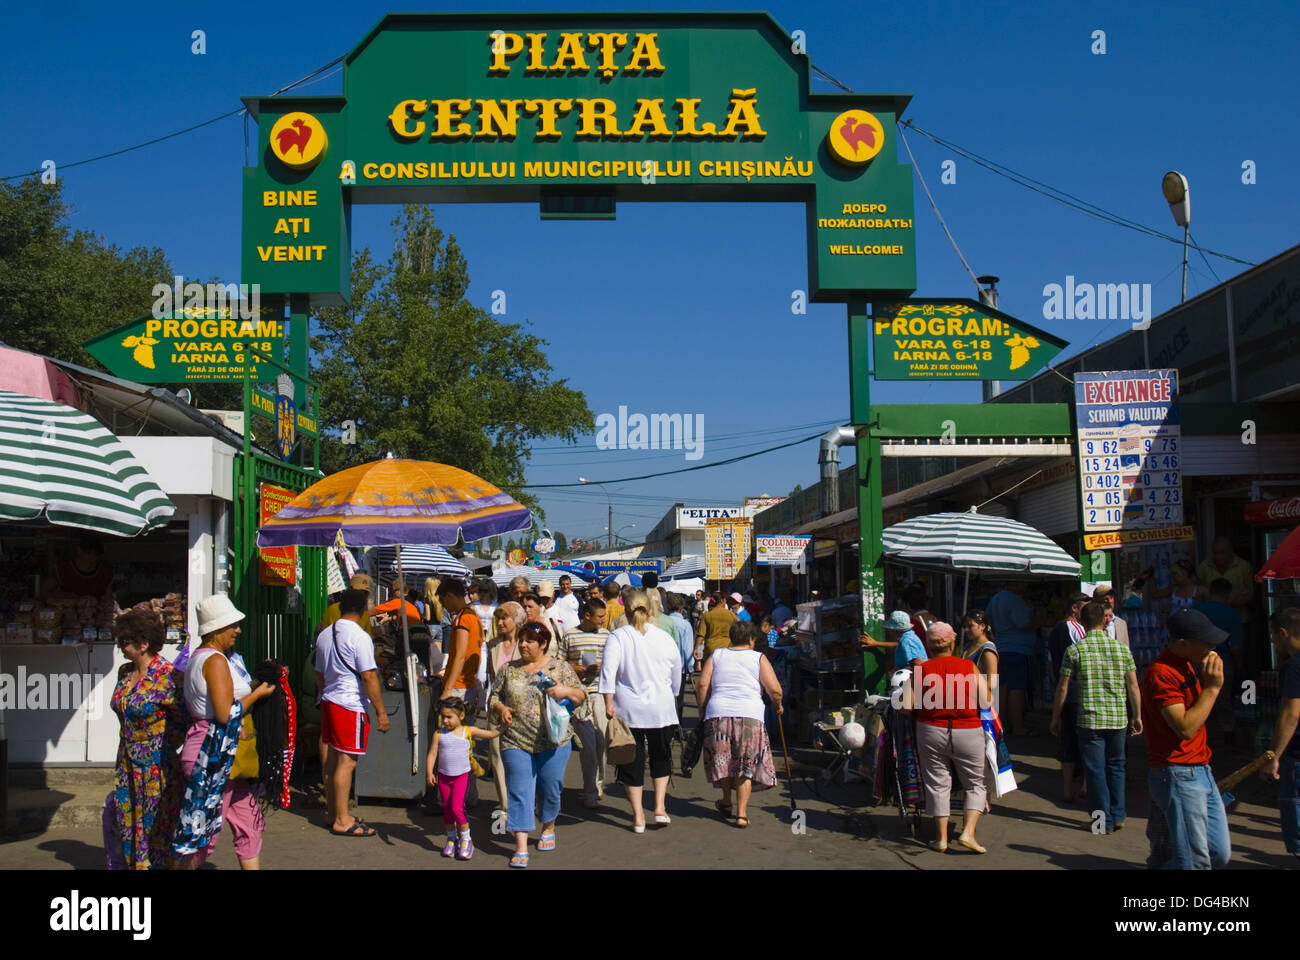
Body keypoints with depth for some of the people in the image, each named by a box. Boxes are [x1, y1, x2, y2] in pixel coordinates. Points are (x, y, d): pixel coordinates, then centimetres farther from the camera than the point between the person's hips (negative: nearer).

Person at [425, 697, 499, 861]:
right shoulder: (439, 734, -1)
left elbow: (490, 734, 3)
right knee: (446, 809, 11)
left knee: (457, 808, -12)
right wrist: (429, 773, -15)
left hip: (461, 775, -3)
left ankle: (466, 839, 6)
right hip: (443, 776, 3)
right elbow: (432, 754, -4)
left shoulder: (467, 731, -3)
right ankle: (451, 839, 28)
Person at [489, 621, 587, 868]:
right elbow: (494, 696, 15)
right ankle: (521, 848, -5)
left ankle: (548, 829, 35)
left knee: (551, 789, 8)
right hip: (516, 743, 1)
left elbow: (581, 696, 4)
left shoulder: (560, 668, 4)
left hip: (553, 741, -1)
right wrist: (500, 708, -5)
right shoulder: (508, 670, 10)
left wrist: (566, 691, -16)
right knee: (519, 792, -5)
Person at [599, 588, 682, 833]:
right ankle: (660, 807, 11)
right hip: (662, 708, 2)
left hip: (629, 710, -1)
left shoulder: (618, 637, -6)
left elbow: (608, 670, -16)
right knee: (661, 757, 19)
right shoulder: (664, 637, 1)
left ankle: (638, 816, 11)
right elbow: (677, 672, 12)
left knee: (633, 761, 8)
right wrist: (672, 696, 28)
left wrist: (609, 702, -14)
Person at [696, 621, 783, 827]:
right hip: (750, 716, -2)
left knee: (724, 761, 19)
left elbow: (703, 685, 3)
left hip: (718, 713, 2)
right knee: (746, 766, 6)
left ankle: (726, 804, 34)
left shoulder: (716, 656, 12)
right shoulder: (758, 658, 6)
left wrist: (702, 710, 13)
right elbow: (775, 690, -2)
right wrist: (777, 706, 16)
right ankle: (742, 813, 1)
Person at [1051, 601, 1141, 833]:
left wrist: (1055, 718, 7)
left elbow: (1062, 688, -3)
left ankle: (1104, 821, 10)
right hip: (1118, 718, 3)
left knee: (1095, 769, 6)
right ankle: (1118, 815, 21)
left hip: (1090, 719, -3)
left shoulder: (1074, 650, -5)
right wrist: (1137, 716, 15)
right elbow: (1133, 686, 5)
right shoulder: (1121, 648, 2)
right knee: (1115, 766, 19)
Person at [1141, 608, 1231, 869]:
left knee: (1220, 854, 11)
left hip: (1201, 771, 10)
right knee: (1195, 862, -8)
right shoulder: (1160, 674, -17)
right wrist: (1212, 687, -19)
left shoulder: (1187, 665, 14)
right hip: (1177, 775, -10)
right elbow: (1185, 728, -23)